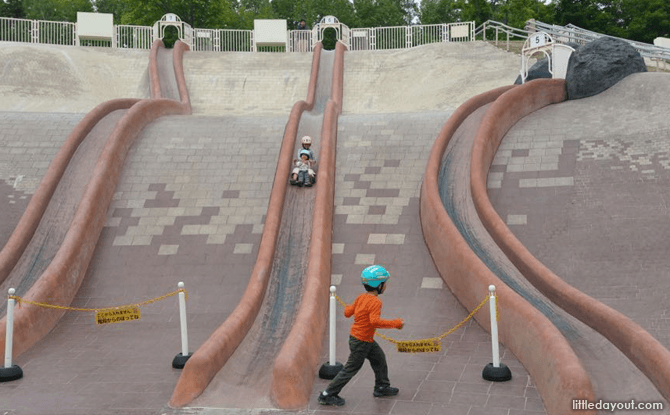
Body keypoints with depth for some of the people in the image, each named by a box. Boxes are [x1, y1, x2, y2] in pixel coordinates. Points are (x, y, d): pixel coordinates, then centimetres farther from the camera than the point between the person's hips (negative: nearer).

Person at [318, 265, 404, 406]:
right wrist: (395, 324, -29)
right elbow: (375, 321, -36)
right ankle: (327, 395, 9)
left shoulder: (361, 297, 1)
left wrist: (348, 308, 27)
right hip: (361, 342, -9)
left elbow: (348, 312, 4)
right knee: (351, 369, 1)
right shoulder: (375, 302, -24)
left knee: (379, 358, 21)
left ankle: (382, 387, 37)